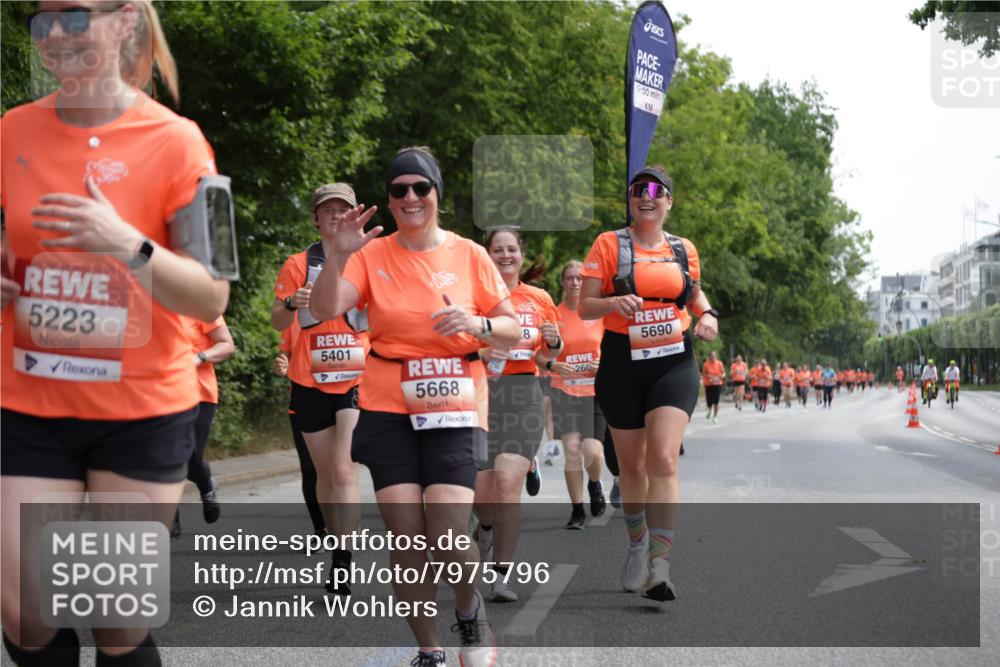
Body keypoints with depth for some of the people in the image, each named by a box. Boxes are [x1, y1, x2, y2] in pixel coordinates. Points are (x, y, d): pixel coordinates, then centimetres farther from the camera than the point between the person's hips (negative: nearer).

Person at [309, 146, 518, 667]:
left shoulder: (469, 255, 3)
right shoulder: (372, 254, 2)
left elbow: (512, 331, 6)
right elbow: (325, 311, -10)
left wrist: (476, 324, -14)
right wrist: (338, 255, -24)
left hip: (455, 407, -1)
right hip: (388, 407, 1)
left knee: (448, 535, -15)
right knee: (406, 536, -4)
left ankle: (469, 609, 19)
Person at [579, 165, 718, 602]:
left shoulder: (684, 250, 9)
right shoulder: (609, 245, 0)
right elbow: (584, 307, -3)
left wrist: (706, 314, 5)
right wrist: (614, 302, -23)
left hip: (674, 363, 1)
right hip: (622, 364, 0)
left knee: (663, 459, -16)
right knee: (632, 465, 10)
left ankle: (659, 566, -19)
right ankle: (637, 544, 35)